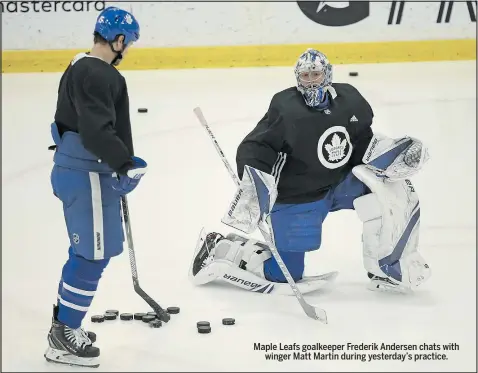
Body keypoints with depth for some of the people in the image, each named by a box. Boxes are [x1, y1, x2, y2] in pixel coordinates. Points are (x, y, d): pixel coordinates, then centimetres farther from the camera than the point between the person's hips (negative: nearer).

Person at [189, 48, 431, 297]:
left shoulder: (350, 101, -4)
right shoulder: (285, 110, -20)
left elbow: (364, 147, 3)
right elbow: (253, 150, -23)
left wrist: (394, 153, -14)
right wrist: (255, 189, -39)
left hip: (339, 185, 6)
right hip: (294, 200, -5)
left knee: (392, 188, -14)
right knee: (285, 275, -3)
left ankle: (387, 270, -3)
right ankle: (219, 248, 17)